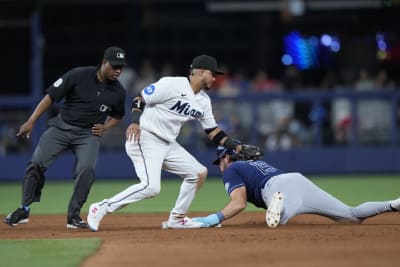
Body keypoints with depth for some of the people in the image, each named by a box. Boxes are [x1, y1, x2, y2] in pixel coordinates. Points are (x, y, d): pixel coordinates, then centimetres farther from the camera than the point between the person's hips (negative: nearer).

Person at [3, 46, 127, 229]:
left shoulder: (118, 92, -3)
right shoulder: (78, 76, -14)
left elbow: (117, 115, 18)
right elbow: (51, 96, -10)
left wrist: (105, 127, -2)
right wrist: (31, 122, -15)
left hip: (88, 134, 1)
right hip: (61, 127, -1)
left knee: (86, 169, -21)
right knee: (37, 163, -8)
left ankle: (73, 215, -7)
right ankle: (24, 210, 9)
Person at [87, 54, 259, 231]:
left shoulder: (204, 101, 11)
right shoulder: (172, 84, -13)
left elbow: (212, 131, 17)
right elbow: (140, 99, -12)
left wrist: (237, 147, 8)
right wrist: (135, 122, -29)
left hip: (168, 144, 9)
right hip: (144, 139, -9)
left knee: (199, 173, 7)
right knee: (151, 187, -24)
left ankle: (177, 218, 18)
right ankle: (101, 208, -16)